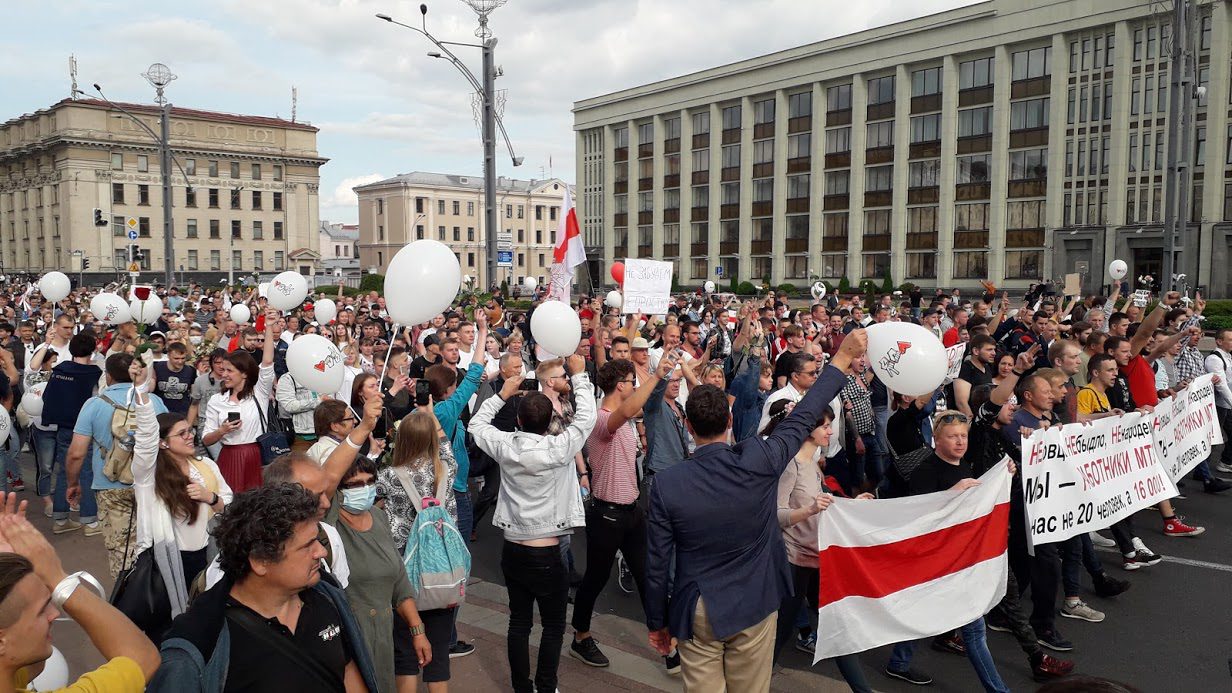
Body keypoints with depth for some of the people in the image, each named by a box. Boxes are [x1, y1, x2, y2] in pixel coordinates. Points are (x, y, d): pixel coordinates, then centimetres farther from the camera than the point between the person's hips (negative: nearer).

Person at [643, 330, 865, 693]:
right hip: (754, 606, 1)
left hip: (697, 613, -1)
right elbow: (803, 417, -4)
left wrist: (657, 622, 6)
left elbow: (657, 563, -9)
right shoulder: (759, 461, -17)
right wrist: (844, 356, 7)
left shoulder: (666, 484, -16)